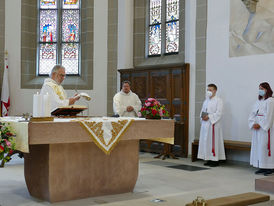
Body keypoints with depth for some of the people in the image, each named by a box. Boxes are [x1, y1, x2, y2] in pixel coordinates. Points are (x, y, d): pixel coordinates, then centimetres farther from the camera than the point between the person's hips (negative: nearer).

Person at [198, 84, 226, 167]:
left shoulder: (218, 100, -4)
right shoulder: (206, 101, 18)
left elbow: (219, 113, -13)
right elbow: (202, 111, 21)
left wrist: (209, 117, -18)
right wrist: (202, 116, 0)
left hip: (213, 124, -7)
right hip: (205, 124, 7)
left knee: (213, 142, -6)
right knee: (206, 141, 7)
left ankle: (215, 160, -1)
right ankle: (209, 159, 14)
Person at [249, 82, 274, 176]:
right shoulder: (258, 101, 16)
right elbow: (253, 114, 11)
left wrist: (260, 125, -15)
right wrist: (253, 123, -4)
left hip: (265, 128, -7)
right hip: (256, 128, 7)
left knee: (265, 146, -8)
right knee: (257, 146, 7)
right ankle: (261, 167, 13)